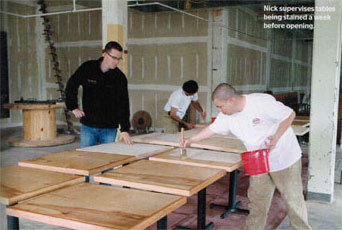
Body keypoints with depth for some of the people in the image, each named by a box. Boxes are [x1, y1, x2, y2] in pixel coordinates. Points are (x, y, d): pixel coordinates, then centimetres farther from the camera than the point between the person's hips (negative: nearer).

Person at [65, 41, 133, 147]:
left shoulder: (119, 77, -8)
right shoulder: (87, 68, -6)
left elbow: (123, 104, -12)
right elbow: (71, 86, 6)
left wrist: (124, 130, -19)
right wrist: (73, 107, 0)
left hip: (109, 129, 0)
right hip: (88, 126, 0)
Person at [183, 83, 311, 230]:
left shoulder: (262, 102, -26)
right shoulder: (226, 115, -5)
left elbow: (290, 115, -18)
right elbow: (212, 129, 10)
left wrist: (276, 137, -26)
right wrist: (191, 140, 13)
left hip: (285, 159, -5)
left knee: (293, 199, 6)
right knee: (257, 200, 11)